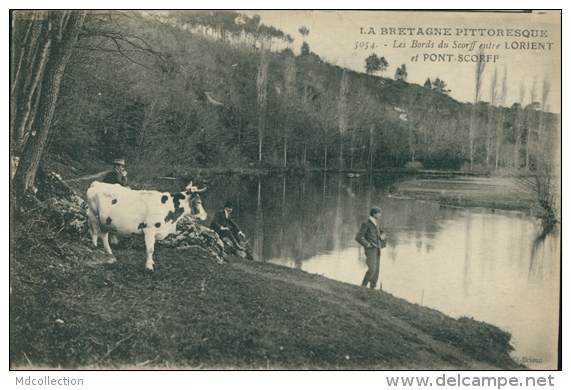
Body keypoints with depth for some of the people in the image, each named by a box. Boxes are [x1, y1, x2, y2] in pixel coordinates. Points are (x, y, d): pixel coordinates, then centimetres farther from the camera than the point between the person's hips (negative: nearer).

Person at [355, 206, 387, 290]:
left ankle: (373, 287, 15)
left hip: (377, 249, 8)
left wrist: (382, 236, 10)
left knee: (377, 269, 7)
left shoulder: (376, 224, 14)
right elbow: (358, 237, -11)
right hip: (370, 249, -8)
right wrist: (367, 244, -12)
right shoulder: (366, 224, -10)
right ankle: (363, 286, -6)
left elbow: (382, 232, 32)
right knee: (372, 269, -17)